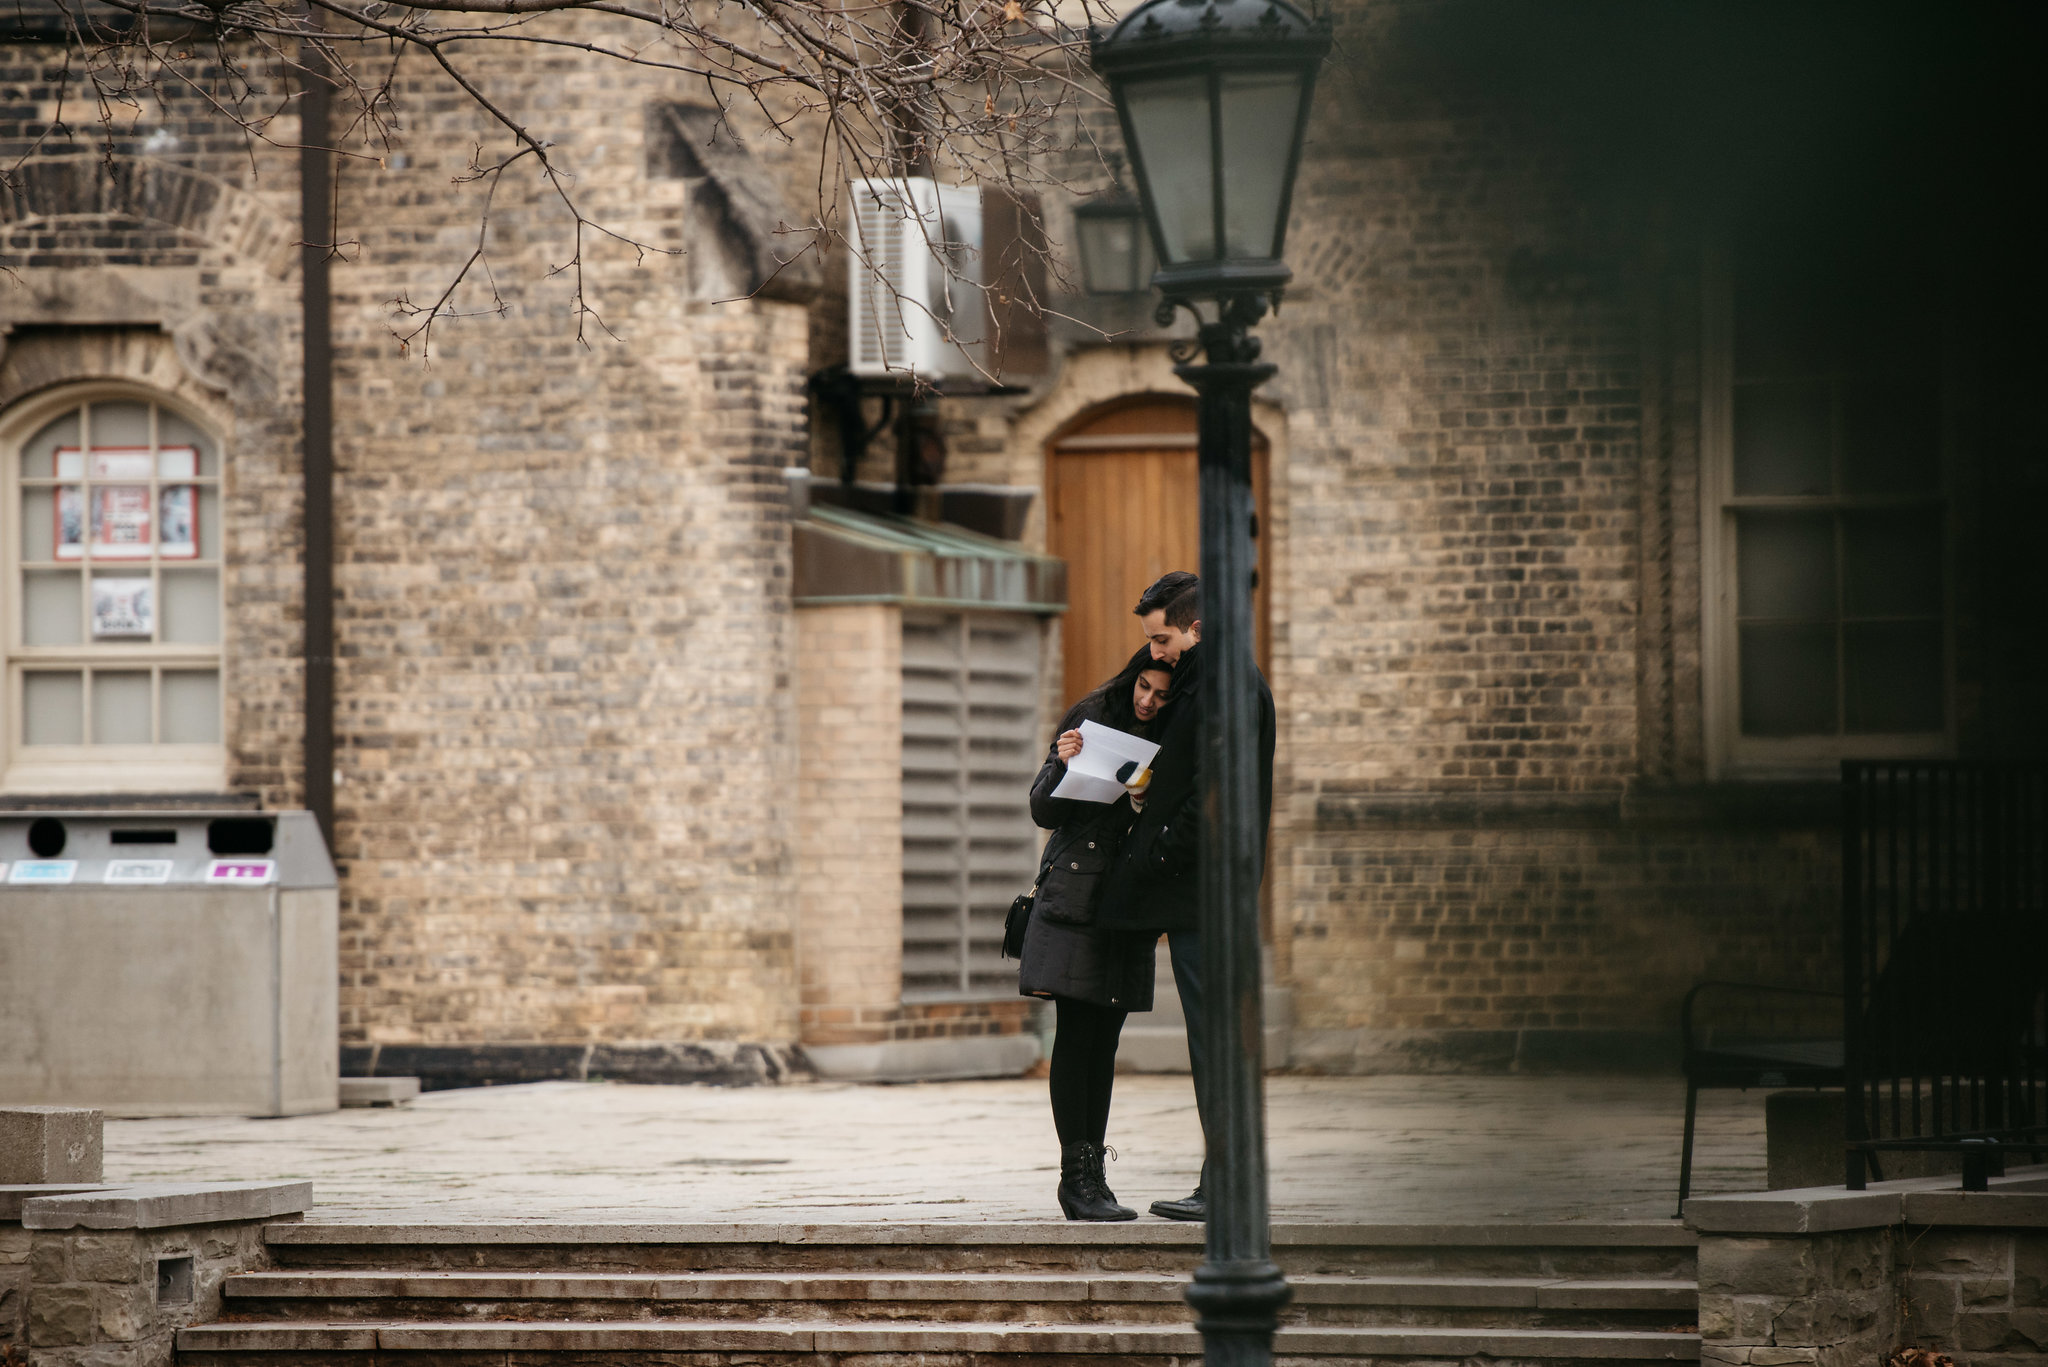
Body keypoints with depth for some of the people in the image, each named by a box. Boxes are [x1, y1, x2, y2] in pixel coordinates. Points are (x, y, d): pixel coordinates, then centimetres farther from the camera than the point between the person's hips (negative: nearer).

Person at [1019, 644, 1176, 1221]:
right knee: (1076, 1035, -9)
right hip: (1074, 892, -3)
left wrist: (1145, 799, -15)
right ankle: (1077, 1177, -9)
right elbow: (1044, 812, -1)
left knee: (1104, 1039, 5)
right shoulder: (1090, 721, -1)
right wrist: (1062, 764, -19)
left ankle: (1090, 1174, 8)